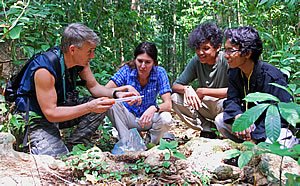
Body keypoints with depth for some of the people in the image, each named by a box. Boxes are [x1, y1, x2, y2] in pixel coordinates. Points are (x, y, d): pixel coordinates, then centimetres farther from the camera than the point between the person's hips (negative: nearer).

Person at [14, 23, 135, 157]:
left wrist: (116, 94, -15)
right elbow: (51, 113, -30)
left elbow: (94, 87, 5)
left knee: (102, 105, -9)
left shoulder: (81, 61, -9)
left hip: (61, 108, 7)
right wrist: (89, 107, -38)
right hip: (39, 119, -7)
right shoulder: (44, 69, -30)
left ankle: (72, 147, -5)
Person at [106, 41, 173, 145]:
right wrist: (127, 87, -36)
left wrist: (154, 108, -42)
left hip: (148, 119, 0)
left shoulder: (159, 72, -14)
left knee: (166, 119, -31)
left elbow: (168, 104, -20)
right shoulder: (127, 69, -14)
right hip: (128, 116, 0)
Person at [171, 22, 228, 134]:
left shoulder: (226, 60, -19)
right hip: (204, 106, 5)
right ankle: (207, 129, -4)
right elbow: (175, 86, -3)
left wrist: (204, 91, -24)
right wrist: (186, 89, -28)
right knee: (175, 98, -14)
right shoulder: (196, 61, -5)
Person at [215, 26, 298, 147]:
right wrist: (238, 116, -29)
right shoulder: (234, 73, -3)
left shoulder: (272, 77, -24)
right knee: (221, 120, -13)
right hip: (253, 122, 6)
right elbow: (232, 100, -4)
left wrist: (255, 136, -28)